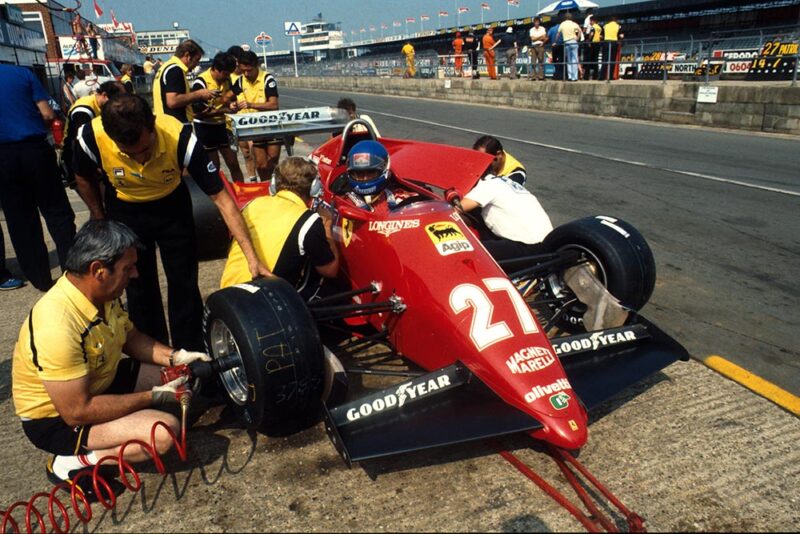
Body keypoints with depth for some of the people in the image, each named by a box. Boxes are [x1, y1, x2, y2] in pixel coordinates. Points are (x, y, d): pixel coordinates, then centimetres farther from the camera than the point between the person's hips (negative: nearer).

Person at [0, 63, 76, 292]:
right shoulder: (22, 73, 3)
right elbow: (48, 115, -3)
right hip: (35, 148, 0)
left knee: (21, 221, 10)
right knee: (57, 213, 7)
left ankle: (41, 279, 16)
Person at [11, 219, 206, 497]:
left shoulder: (104, 293, -8)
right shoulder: (57, 326, -34)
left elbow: (131, 338, 9)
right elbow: (77, 412, -31)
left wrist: (175, 356, -8)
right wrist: (154, 396, -24)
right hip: (56, 418, -9)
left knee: (180, 378, 3)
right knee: (163, 432, -26)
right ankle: (73, 463, -8)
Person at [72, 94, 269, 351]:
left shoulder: (180, 138, -36)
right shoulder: (91, 138, -32)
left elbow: (220, 197, -32)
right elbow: (84, 179, -6)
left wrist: (251, 257, -36)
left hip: (171, 206, -1)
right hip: (124, 211, 1)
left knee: (184, 284, 4)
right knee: (139, 285, 9)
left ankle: (191, 355, 23)